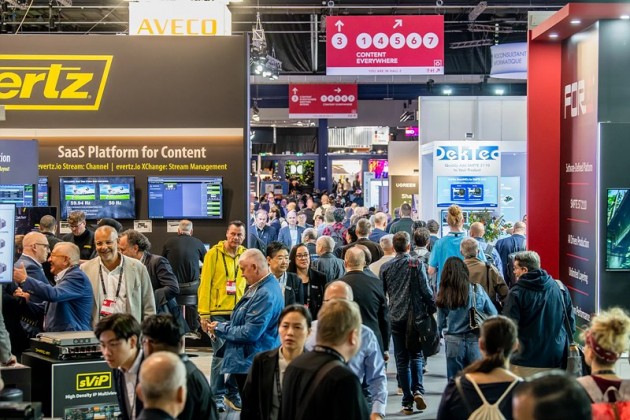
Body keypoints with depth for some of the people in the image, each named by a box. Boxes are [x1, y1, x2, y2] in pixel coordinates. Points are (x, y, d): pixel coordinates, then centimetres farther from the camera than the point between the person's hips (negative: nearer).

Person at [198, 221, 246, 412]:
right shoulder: (214, 254, -4)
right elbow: (205, 284, -5)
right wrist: (204, 313, -9)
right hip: (218, 312, -3)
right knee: (220, 355, -1)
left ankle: (233, 393, 20)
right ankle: (217, 396, 10)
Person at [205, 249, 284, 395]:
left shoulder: (266, 294, -24)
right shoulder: (259, 287, 10)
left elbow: (250, 333, -25)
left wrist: (220, 329, -11)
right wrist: (222, 326, 3)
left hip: (252, 365, -10)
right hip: (247, 362, 10)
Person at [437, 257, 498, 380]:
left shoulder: (443, 294, -6)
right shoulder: (477, 290, -8)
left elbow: (440, 324, 0)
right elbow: (493, 314, -2)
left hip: (453, 341, 1)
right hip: (475, 341, 0)